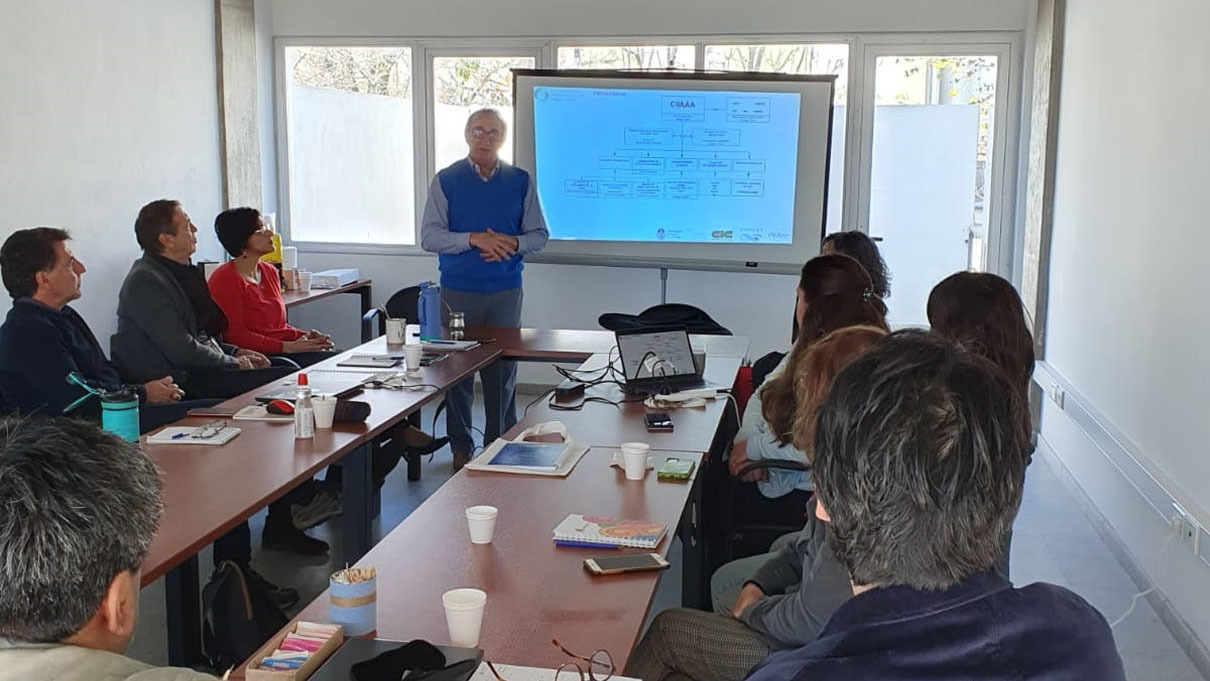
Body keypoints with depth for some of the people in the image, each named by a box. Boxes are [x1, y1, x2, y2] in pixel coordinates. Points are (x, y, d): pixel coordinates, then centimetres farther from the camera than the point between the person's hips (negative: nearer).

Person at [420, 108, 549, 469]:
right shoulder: (446, 181, 1)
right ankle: (461, 448, 17)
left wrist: (513, 244, -13)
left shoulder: (520, 181, 7)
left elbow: (539, 235, 8)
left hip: (505, 290, 1)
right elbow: (429, 237, -5)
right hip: (458, 291, -1)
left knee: (503, 371, 4)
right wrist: (474, 239, -18)